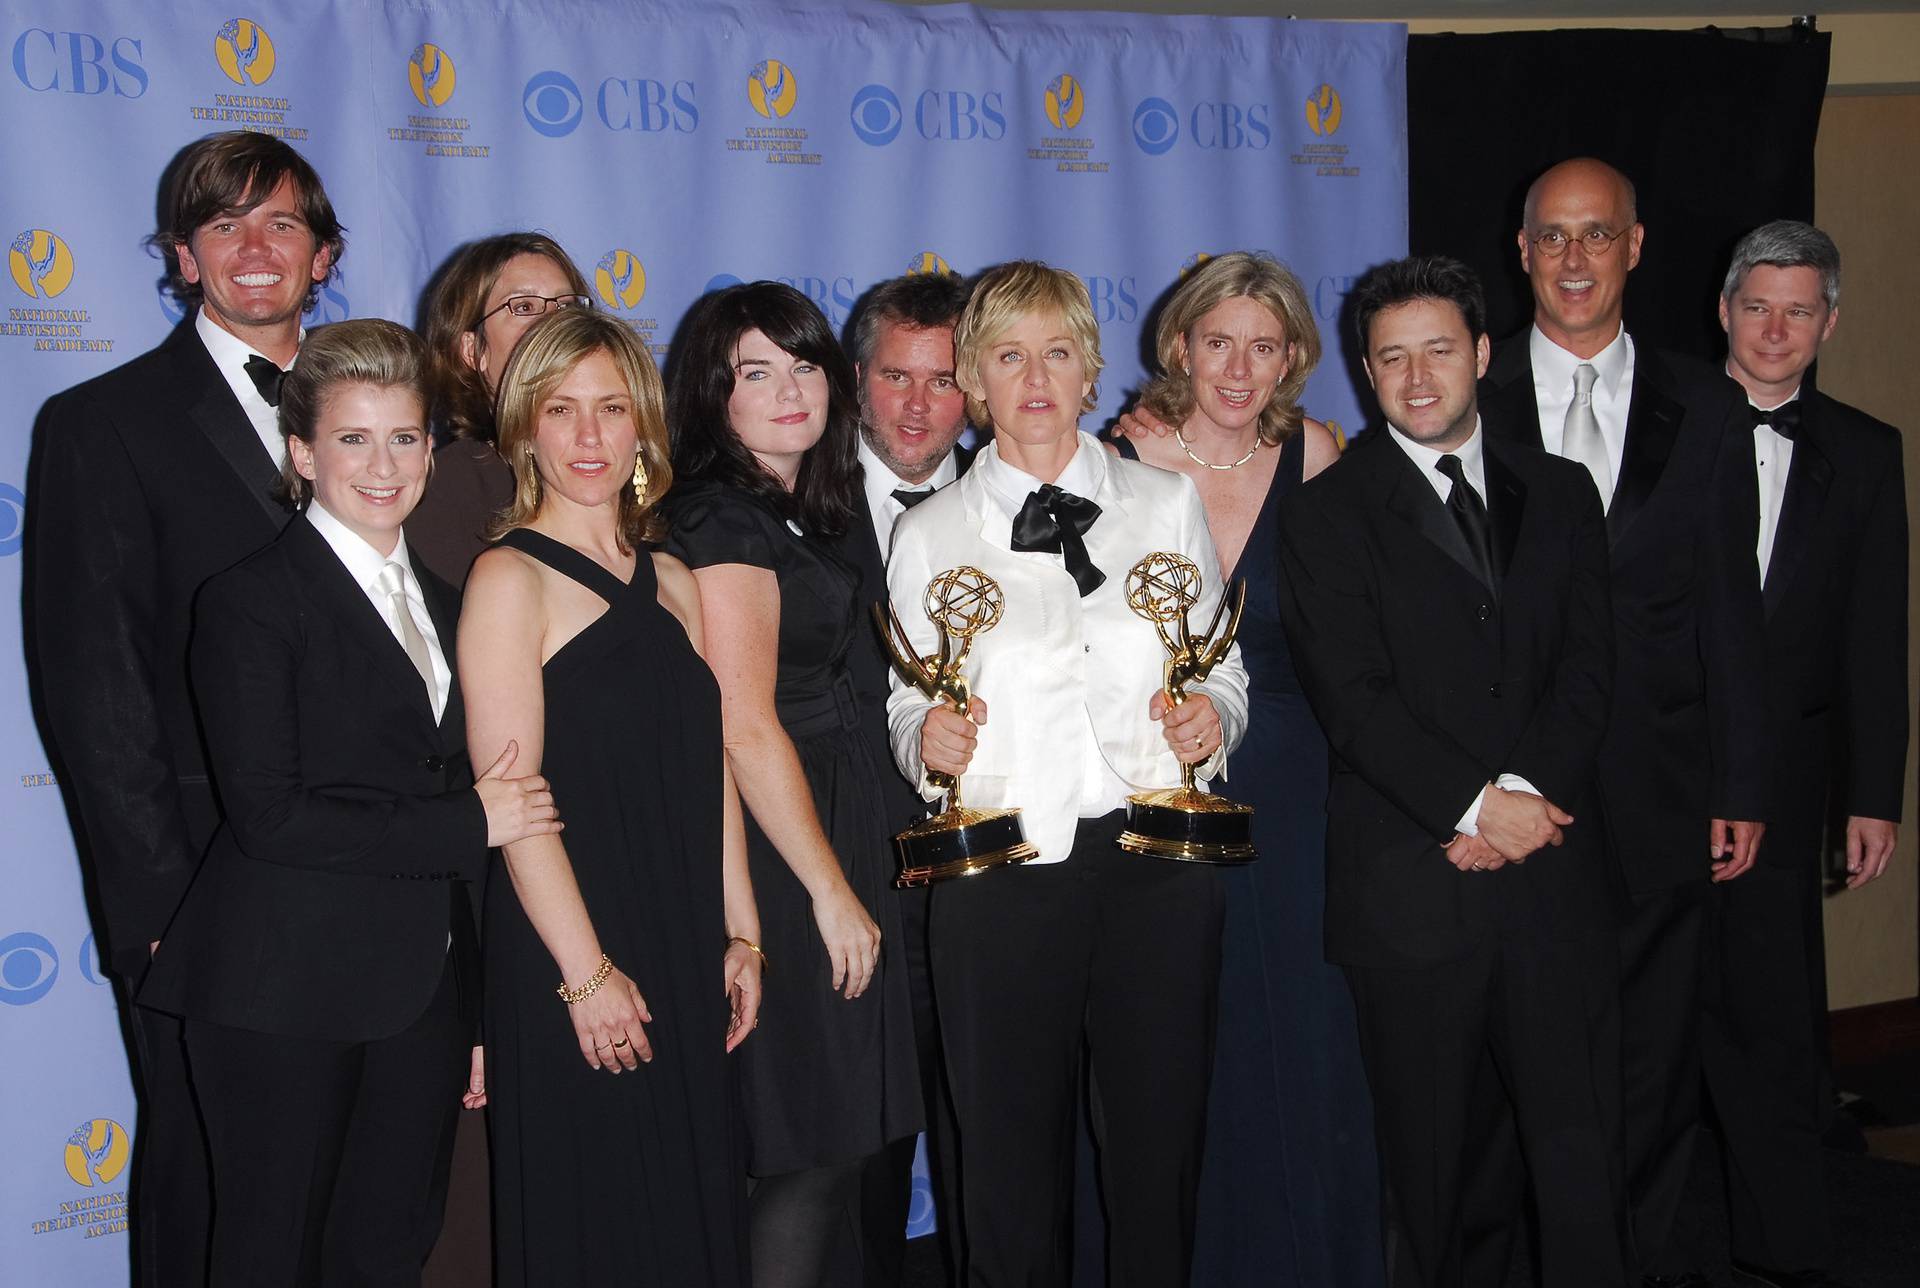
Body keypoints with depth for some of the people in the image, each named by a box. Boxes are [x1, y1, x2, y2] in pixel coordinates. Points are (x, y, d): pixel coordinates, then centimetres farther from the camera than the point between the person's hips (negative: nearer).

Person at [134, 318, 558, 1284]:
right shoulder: (251, 601, -7)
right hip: (287, 996, -6)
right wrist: (465, 825, -14)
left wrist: (475, 1013, 13)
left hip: (424, 989, 6)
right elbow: (268, 815, -16)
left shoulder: (440, 604, 15)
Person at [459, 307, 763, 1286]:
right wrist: (585, 971, -17)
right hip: (569, 962, -6)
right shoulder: (509, 578, -7)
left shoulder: (672, 583, 12)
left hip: (682, 957, 6)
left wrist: (740, 935, 8)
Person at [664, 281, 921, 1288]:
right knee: (809, 1144, -4)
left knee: (829, 1142, 12)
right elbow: (746, 727, -19)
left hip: (827, 832, 9)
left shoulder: (794, 516, 15)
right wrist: (833, 891, -17)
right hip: (779, 856, -9)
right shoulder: (723, 521, -14)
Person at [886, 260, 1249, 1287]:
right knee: (1009, 1153, 5)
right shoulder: (930, 534, 7)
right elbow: (908, 711, 10)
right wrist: (925, 737, -11)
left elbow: (1223, 666, 14)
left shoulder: (1167, 503, 10)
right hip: (999, 876, -1)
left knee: (1160, 1142, 6)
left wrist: (1213, 718, -7)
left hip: (1158, 864, 1)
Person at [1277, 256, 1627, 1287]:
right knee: (1425, 1150, 7)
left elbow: (1587, 664, 4)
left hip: (1553, 872, 3)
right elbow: (1352, 698, -8)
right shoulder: (1328, 514, 1)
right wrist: (1474, 804, -15)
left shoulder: (1560, 493, 13)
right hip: (1410, 882, -2)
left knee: (1582, 1139, 2)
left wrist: (1525, 792, -11)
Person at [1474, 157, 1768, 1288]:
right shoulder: (1469, 404, 2)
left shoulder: (1697, 409, 7)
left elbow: (1727, 611, 6)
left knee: (1656, 1056, 10)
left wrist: (1742, 787, 2)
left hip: (1659, 799, 2)